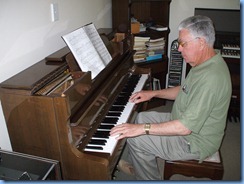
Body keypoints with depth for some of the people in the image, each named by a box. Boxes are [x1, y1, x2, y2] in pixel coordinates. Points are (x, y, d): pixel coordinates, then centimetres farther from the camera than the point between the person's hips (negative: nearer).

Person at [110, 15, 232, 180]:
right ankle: (137, 166, 29)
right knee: (142, 117, 14)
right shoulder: (206, 63, 0)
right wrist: (153, 93, 5)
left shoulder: (211, 77, -34)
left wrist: (142, 128, -32)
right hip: (187, 122, 10)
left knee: (135, 139, -9)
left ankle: (150, 179, 16)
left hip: (195, 142, -10)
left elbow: (186, 127, -35)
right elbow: (185, 91, 14)